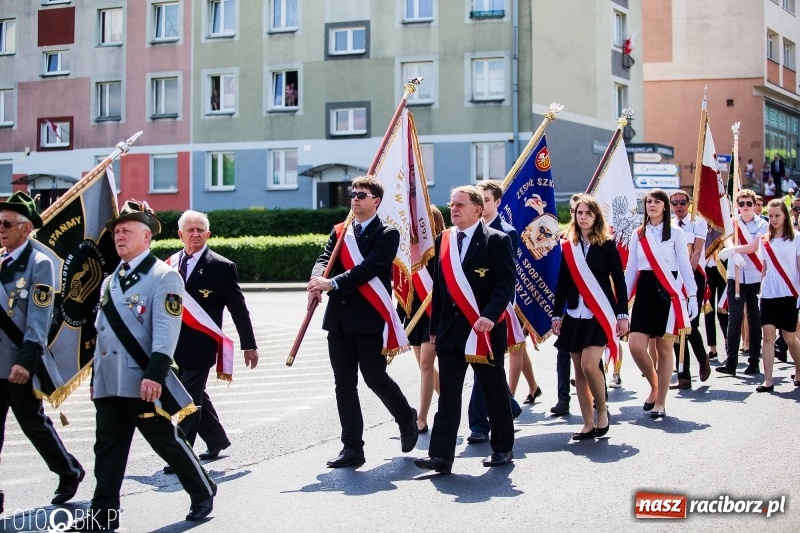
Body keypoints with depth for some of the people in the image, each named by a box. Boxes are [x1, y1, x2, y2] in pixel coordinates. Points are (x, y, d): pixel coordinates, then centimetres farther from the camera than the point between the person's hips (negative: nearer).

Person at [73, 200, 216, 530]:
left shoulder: (164, 276, -7)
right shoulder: (110, 282, 17)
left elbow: (166, 329, -17)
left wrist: (155, 374, -26)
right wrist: (95, 378, 21)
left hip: (143, 382, -7)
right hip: (109, 383, 7)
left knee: (167, 441, 4)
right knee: (108, 448, 6)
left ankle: (203, 492, 22)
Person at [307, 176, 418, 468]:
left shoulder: (387, 234, -4)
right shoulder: (339, 231, 14)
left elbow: (370, 267, -17)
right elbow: (325, 259, 1)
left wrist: (332, 283, -26)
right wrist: (317, 281, -22)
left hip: (370, 318, -5)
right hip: (339, 318, 6)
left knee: (375, 377, -3)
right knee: (344, 383, 5)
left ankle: (407, 418, 26)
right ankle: (352, 448, 11)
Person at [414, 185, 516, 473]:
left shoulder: (497, 240, -5)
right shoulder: (443, 240, 12)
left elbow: (506, 283, -13)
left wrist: (490, 315, -27)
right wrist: (435, 328, 14)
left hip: (485, 330, -4)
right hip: (450, 330, 5)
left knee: (495, 391, 8)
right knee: (448, 394, 0)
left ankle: (503, 448, 23)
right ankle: (441, 456, -3)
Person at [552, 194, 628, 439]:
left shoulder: (607, 245, -2)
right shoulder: (568, 246, 8)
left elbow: (619, 281, -2)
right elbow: (562, 283, 11)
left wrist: (622, 315, -7)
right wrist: (557, 314, 7)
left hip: (600, 314, -4)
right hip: (575, 315, 4)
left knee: (589, 364, -18)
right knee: (579, 370, 4)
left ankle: (602, 412, 4)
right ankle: (588, 424, 11)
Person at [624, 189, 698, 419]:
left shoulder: (675, 233, 2)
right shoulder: (637, 235, 11)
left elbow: (685, 266, 1)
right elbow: (631, 270, 13)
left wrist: (692, 295, -6)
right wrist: (622, 300, 10)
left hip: (668, 293, -3)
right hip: (644, 292, 3)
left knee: (664, 348, 0)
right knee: (636, 345, -9)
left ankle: (660, 402, 8)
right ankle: (654, 385, 17)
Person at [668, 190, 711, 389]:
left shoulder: (698, 223, -1)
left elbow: (697, 251, -12)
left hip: (694, 275, -4)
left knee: (691, 325, -9)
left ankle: (703, 359, 23)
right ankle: (683, 377, 7)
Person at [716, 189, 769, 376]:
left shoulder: (762, 225, 3)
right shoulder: (732, 223, 7)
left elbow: (754, 247, -11)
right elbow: (728, 243, -10)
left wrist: (734, 249, -20)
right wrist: (736, 255, -29)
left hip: (756, 278, -1)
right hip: (736, 276, 1)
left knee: (755, 319, 4)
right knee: (734, 318, -6)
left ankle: (754, 361, 10)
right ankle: (731, 362, -10)